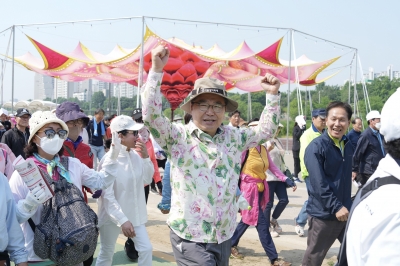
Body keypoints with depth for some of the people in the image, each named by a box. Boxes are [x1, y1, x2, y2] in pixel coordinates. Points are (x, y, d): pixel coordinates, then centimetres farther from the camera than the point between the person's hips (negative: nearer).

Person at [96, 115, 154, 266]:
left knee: (146, 249, 5)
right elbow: (107, 196, -21)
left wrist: (145, 157, -8)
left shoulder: (135, 155, -3)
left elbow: (147, 180, 7)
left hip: (134, 214, 5)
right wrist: (122, 220, -25)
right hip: (113, 217, -5)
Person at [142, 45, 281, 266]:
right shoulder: (177, 136, -7)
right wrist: (156, 69, -26)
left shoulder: (233, 138, 7)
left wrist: (272, 95, 5)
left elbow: (265, 130, 16)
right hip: (189, 238, -5)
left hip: (224, 238, 5)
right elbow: (151, 115, -20)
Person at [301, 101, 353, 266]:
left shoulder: (348, 146, 8)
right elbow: (319, 184, -21)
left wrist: (346, 205, 15)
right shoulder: (316, 147, -15)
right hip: (323, 214, -7)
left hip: (345, 212, 7)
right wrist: (336, 207, -25)